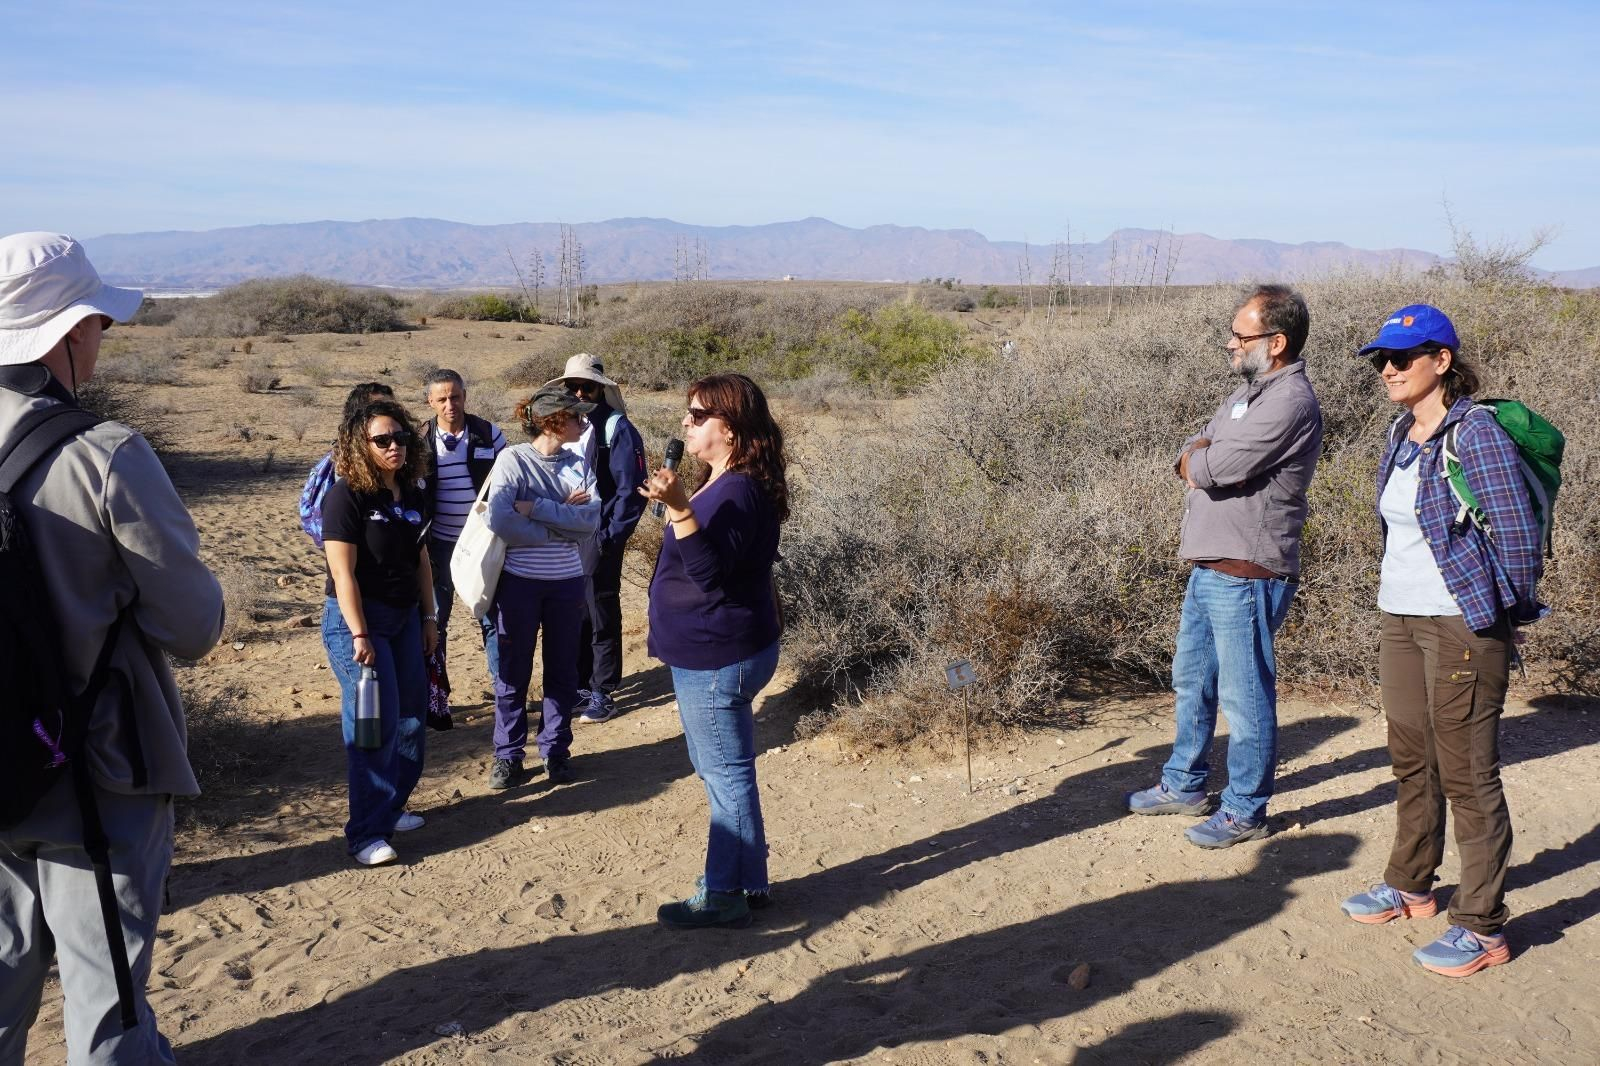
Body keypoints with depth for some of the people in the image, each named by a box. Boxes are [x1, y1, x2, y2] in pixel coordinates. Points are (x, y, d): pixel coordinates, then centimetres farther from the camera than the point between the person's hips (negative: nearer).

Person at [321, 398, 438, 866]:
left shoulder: (412, 497, 6)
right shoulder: (347, 496, -15)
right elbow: (343, 572, -18)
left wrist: (429, 617, 12)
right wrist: (360, 635, -21)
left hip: (404, 618, 7)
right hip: (356, 619, -7)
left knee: (410, 717, 13)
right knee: (375, 724, -7)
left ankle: (391, 807, 29)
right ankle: (366, 833, 2)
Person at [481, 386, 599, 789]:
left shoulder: (577, 465, 2)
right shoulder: (513, 459, -10)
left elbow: (591, 520, -12)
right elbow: (502, 521, -22)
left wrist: (536, 507, -20)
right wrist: (563, 518, -15)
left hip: (567, 583, 4)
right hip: (519, 581, -4)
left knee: (562, 672, 13)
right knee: (512, 673, 8)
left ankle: (556, 751, 27)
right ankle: (508, 755, 21)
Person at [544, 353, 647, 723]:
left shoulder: (618, 429, -10)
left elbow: (631, 491, -13)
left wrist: (610, 538, -15)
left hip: (599, 539, -6)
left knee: (602, 617, 4)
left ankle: (603, 693, 14)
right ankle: (578, 684, 26)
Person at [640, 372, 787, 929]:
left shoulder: (739, 491, -20)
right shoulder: (726, 484, 13)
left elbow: (710, 569, -30)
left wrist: (679, 508, -39)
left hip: (717, 659, -11)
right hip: (711, 653, 11)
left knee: (727, 775, 0)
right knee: (727, 773, 18)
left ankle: (724, 895, 11)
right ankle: (750, 883, 29)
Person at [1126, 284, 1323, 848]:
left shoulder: (1289, 403, -19)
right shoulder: (1249, 392, 14)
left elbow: (1212, 469, -24)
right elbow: (1192, 454, 15)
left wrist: (1198, 459, -1)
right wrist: (1203, 458, -9)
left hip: (1245, 575, -10)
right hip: (1208, 568, 10)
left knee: (1245, 697, 2)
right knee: (1192, 681, 20)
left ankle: (1244, 811, 16)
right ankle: (1185, 785, 36)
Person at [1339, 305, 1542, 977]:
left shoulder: (1475, 432, -15)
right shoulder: (1401, 432, 10)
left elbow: (1519, 535, -14)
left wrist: (1501, 621, -6)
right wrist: (1395, 595, 17)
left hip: (1461, 625, -8)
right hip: (1399, 619, 8)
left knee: (1467, 775, -1)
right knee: (1411, 759, 19)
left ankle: (1482, 928, 11)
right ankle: (1411, 887, 35)